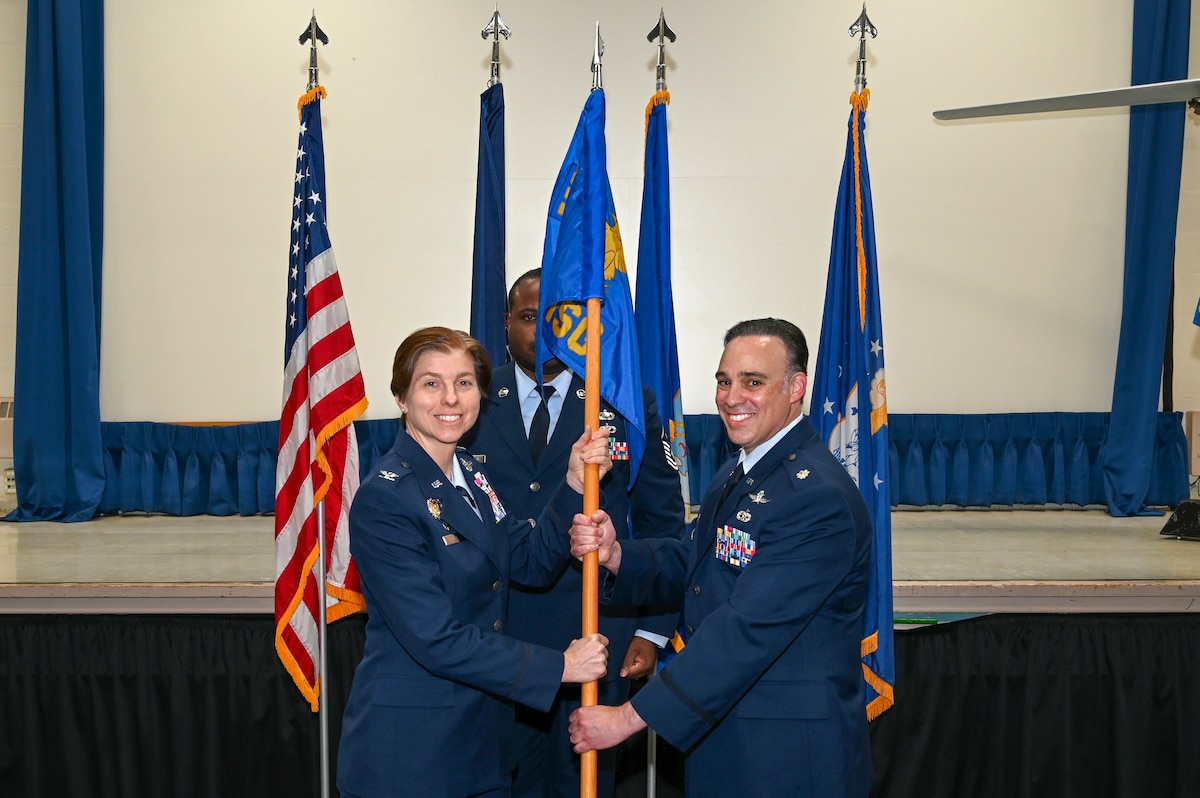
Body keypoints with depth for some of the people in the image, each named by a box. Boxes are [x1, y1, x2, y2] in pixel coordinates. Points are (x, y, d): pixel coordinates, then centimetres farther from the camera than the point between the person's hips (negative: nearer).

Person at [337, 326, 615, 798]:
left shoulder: (469, 474, 7)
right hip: (408, 741, -8)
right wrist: (559, 667, -18)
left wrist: (574, 483, -9)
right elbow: (437, 640, -22)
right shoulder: (385, 498, -19)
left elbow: (531, 562, 5)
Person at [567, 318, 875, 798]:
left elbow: (746, 630, -27)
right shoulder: (736, 475, 11)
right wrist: (616, 555, -8)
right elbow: (692, 565, 14)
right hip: (719, 731, 9)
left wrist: (628, 718, -25)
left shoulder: (818, 497, -23)